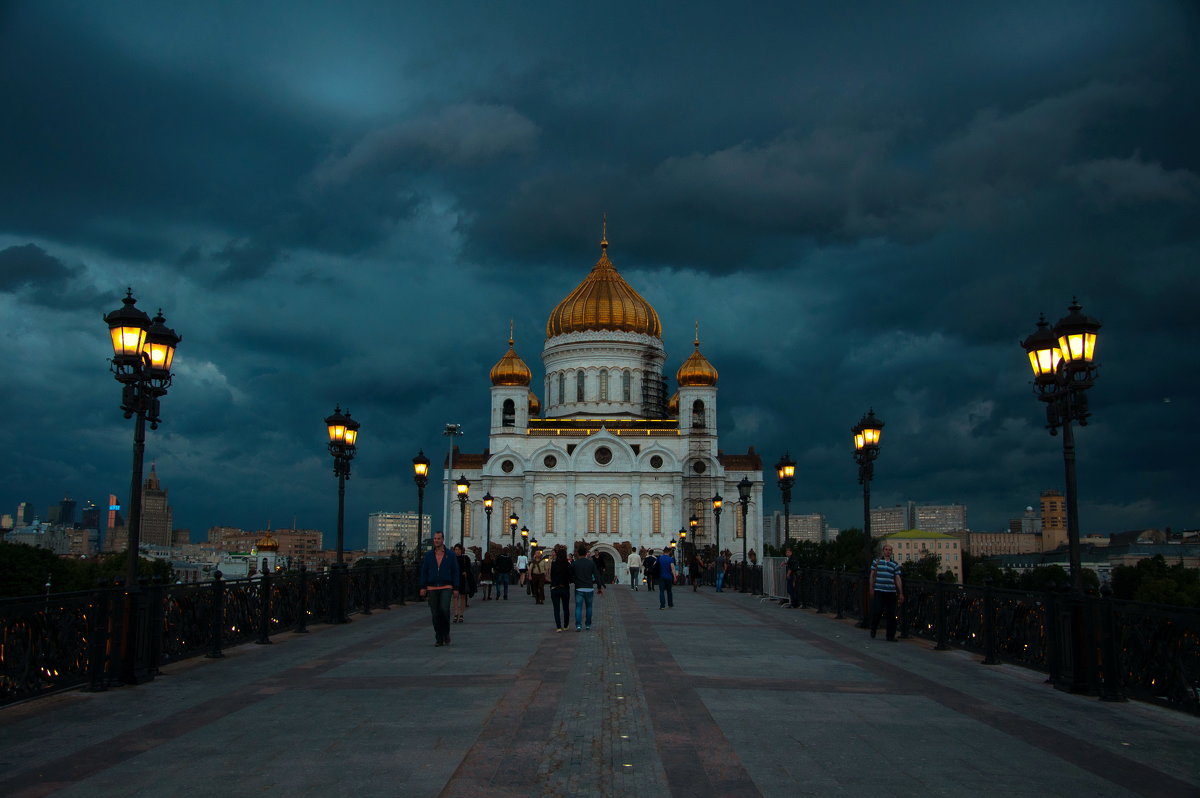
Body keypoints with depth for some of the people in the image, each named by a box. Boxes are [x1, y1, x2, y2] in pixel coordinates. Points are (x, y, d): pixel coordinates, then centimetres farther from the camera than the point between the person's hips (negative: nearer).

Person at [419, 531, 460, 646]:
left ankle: (446, 633, 1)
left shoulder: (450, 555, 2)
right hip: (432, 588, 2)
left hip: (446, 587, -2)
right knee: (435, 614, 2)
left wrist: (456, 588, -3)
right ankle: (439, 639, 11)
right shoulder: (428, 555, 6)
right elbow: (424, 571, 7)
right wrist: (422, 587, 0)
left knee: (444, 609, -21)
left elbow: (455, 572, 3)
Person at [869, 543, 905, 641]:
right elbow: (872, 575, 10)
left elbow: (898, 579, 8)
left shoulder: (895, 564, 9)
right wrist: (871, 588, 3)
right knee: (877, 611, -7)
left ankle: (890, 636, 9)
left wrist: (901, 593, 4)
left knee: (892, 615, 1)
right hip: (879, 591, -1)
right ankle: (873, 629, 20)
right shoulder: (876, 561, 8)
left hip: (891, 592, 2)